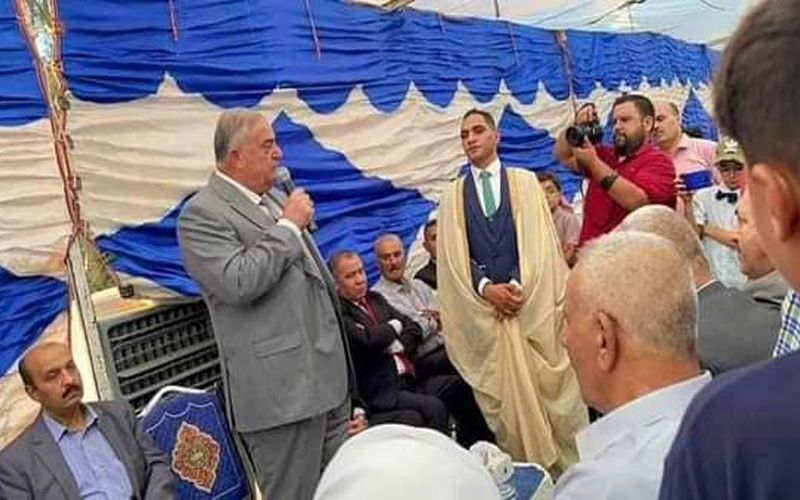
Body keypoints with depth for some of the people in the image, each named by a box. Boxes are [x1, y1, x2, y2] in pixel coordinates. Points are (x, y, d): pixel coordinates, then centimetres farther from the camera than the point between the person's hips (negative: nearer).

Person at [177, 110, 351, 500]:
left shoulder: (275, 197, 16)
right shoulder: (201, 214, -10)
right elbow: (239, 283, -25)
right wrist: (289, 225, -14)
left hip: (328, 377, 8)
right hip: (281, 388, -8)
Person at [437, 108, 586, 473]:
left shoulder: (525, 182, 7)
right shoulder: (453, 195, 10)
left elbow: (538, 240, -3)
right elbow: (453, 256, 2)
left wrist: (518, 286, -14)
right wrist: (487, 288, -12)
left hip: (531, 302, -1)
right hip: (481, 309, 1)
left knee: (544, 388, 3)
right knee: (504, 397, 3)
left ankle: (563, 469, 15)